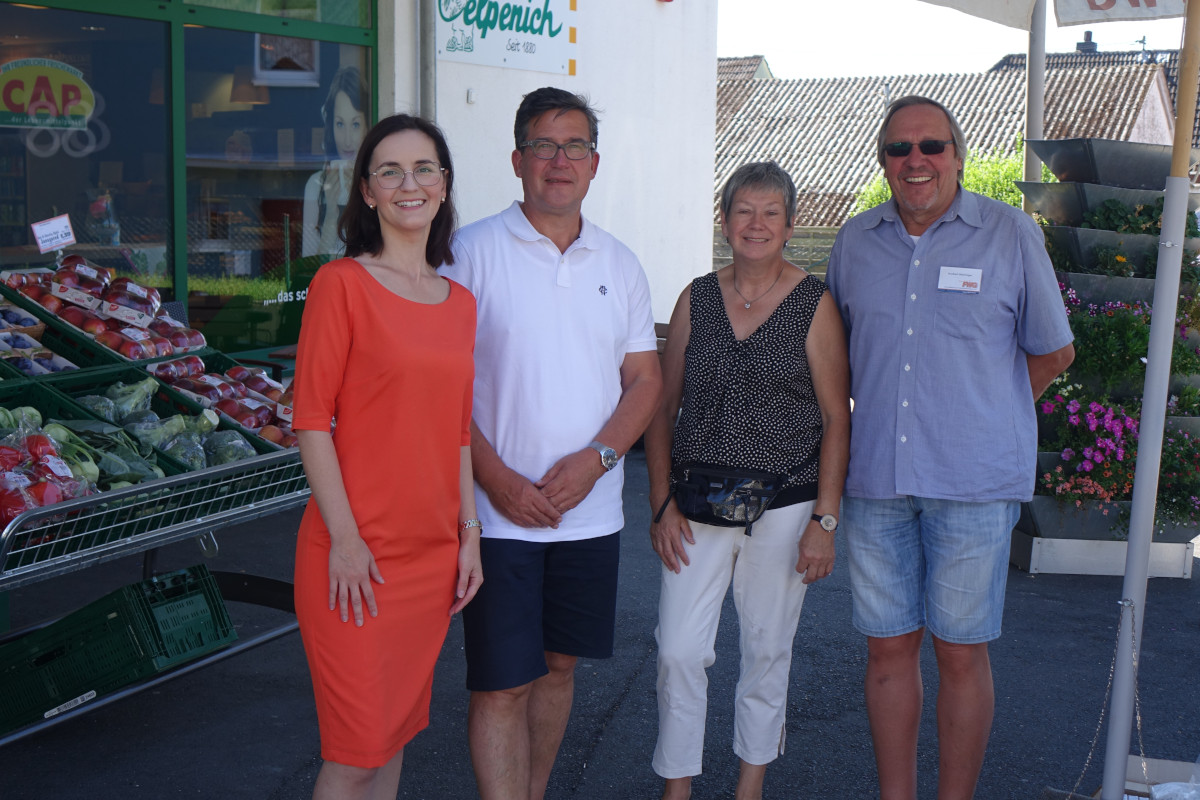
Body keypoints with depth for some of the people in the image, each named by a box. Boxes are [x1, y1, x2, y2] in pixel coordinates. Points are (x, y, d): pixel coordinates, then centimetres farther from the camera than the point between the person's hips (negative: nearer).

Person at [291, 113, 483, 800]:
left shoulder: (460, 303, 10)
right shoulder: (341, 284, -8)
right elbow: (311, 420, -9)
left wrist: (469, 533, 11)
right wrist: (345, 541, -13)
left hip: (434, 554, 6)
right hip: (358, 558, -6)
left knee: (398, 730, 16)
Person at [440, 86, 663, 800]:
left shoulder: (620, 264, 9)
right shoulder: (474, 251, -4)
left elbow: (646, 379, 8)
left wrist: (596, 457, -9)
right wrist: (497, 478, -15)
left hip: (592, 509, 4)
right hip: (499, 509, -4)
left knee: (559, 663, 16)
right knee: (501, 685, -2)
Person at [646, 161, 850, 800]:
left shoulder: (815, 305, -3)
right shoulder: (697, 299, 5)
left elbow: (836, 419, -3)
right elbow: (663, 406, 7)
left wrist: (824, 520, -8)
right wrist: (662, 503, 0)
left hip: (783, 506, -2)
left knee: (767, 648, 11)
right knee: (679, 650, -1)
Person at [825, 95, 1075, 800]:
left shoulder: (1010, 233, 0)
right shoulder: (855, 241, 9)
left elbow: (1053, 351, 8)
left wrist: (980, 412, 9)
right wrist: (879, 410, 11)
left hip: (974, 482, -3)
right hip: (876, 479, 3)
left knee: (962, 654, 4)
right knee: (888, 648, 10)